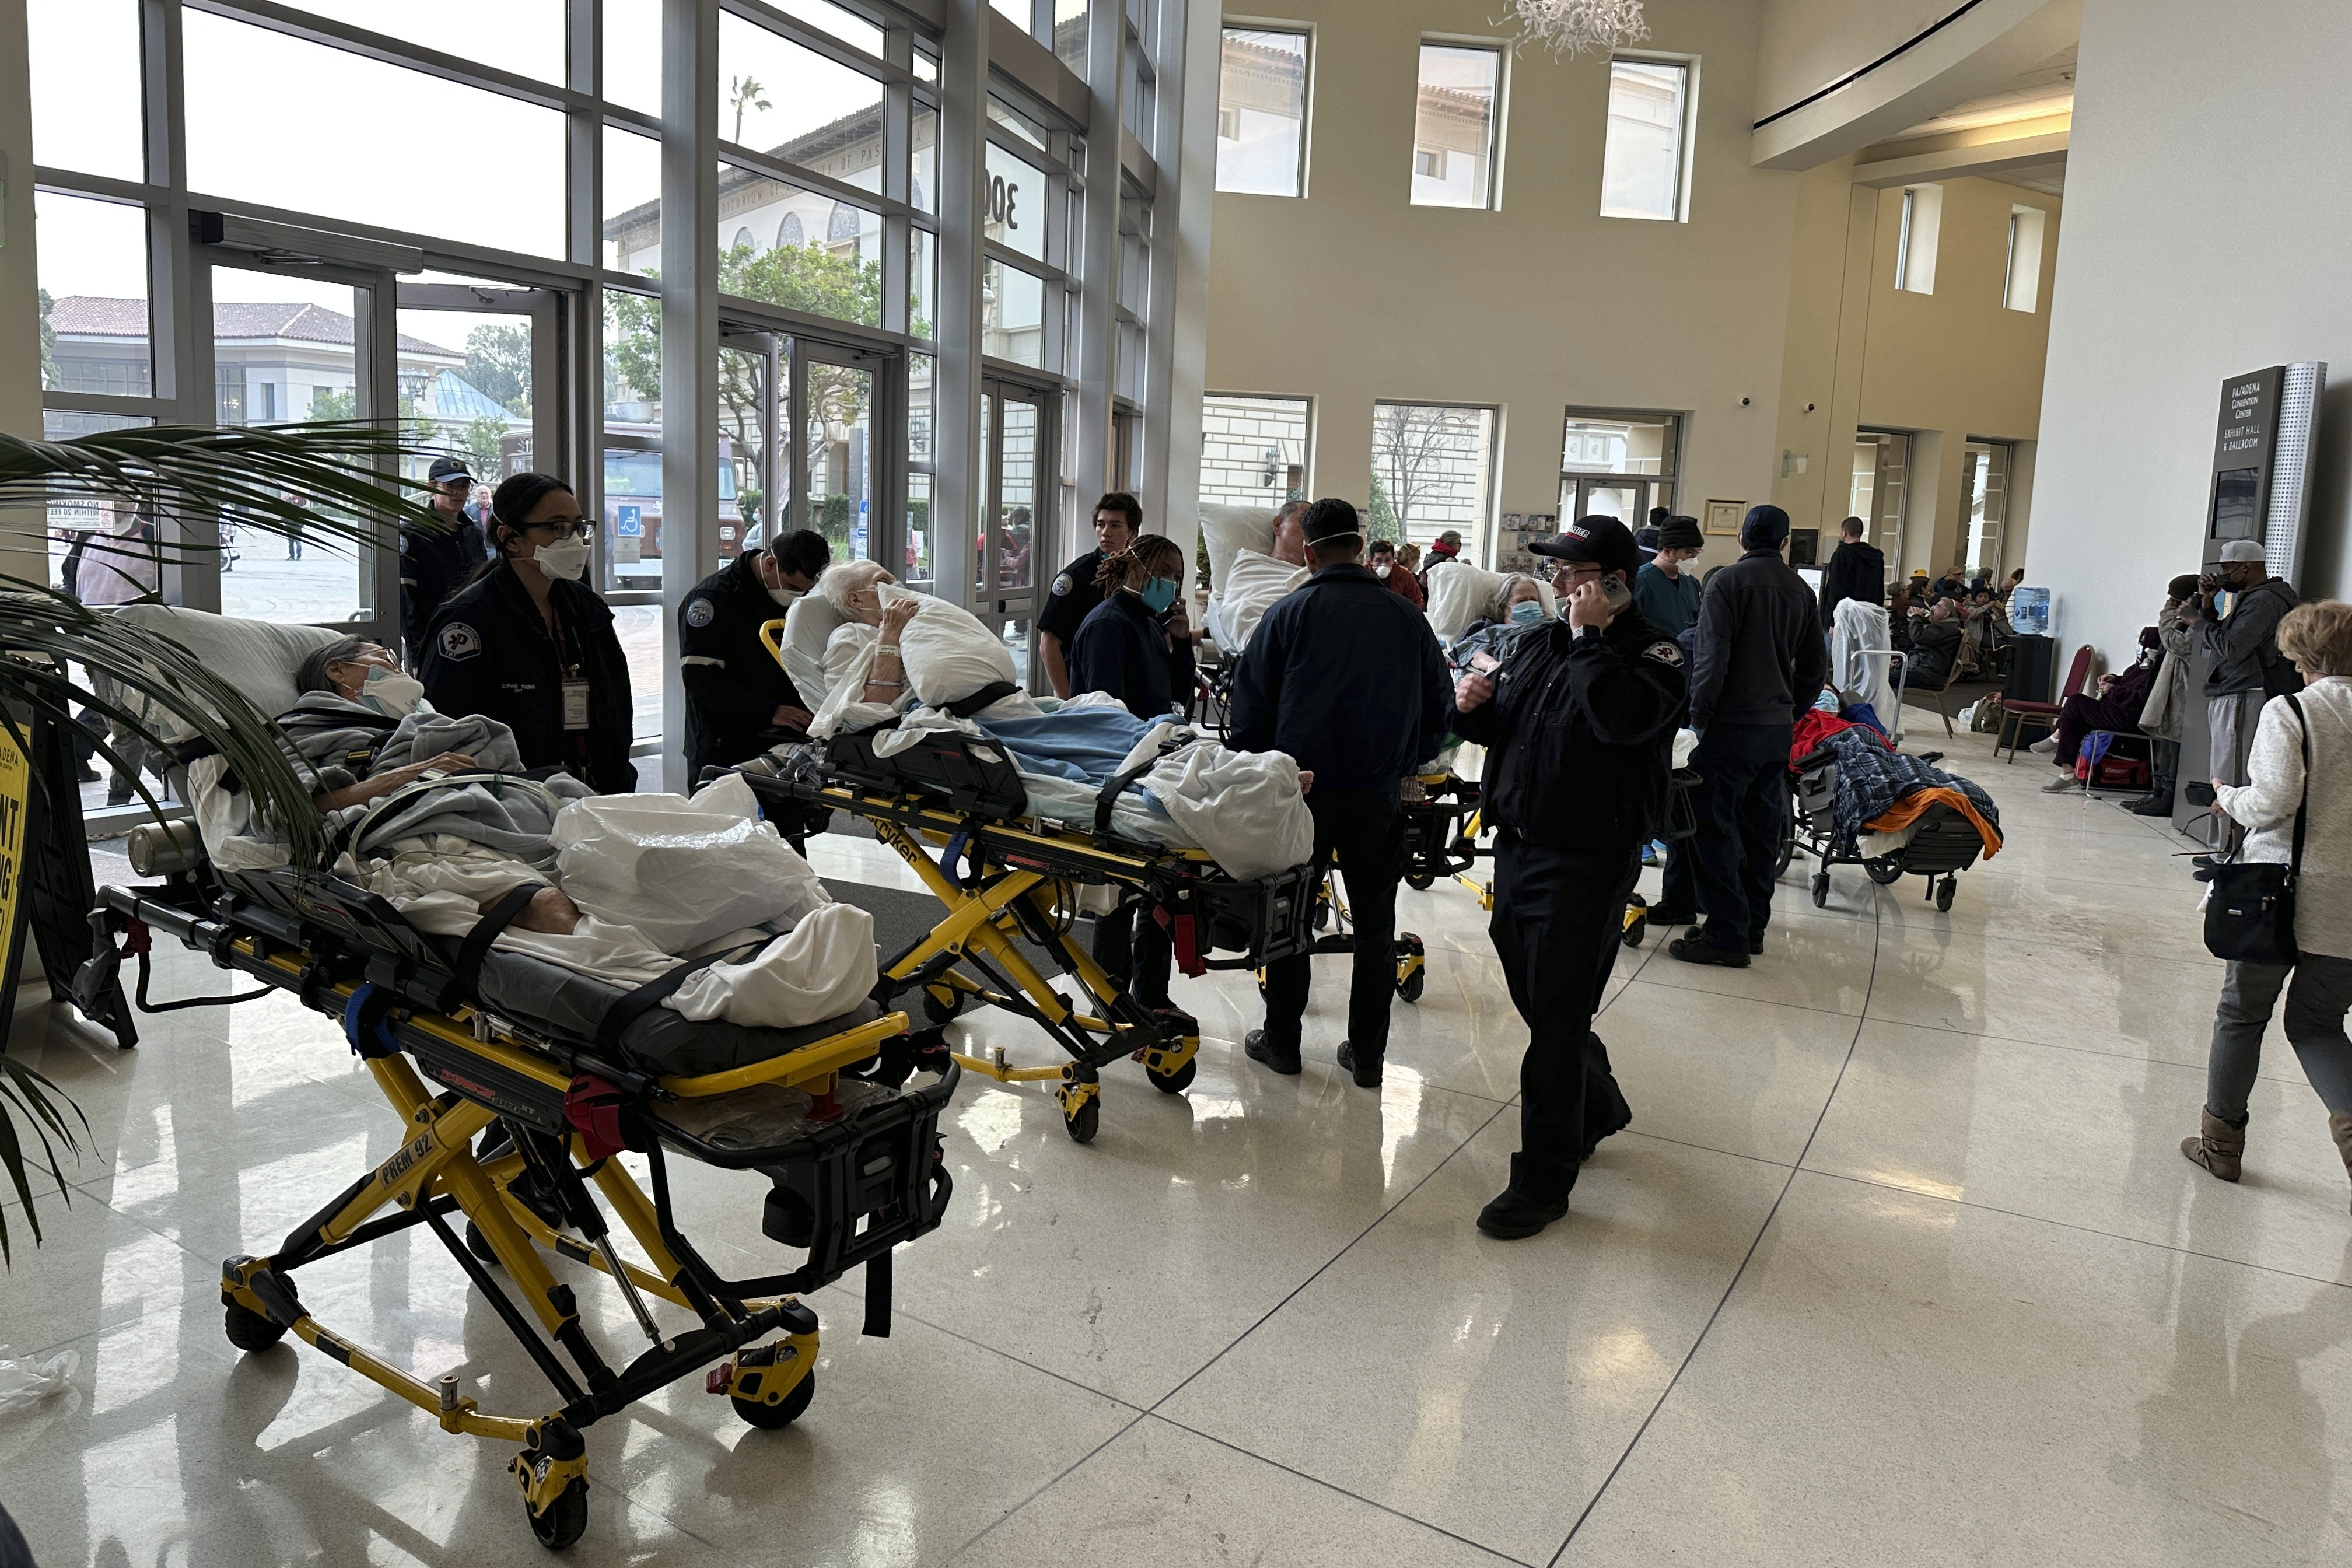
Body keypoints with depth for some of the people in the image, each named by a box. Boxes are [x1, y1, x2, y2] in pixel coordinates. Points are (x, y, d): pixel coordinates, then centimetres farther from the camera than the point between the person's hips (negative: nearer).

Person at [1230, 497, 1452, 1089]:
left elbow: (1251, 703, -3)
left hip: (1302, 789, -2)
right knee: (1375, 922, 11)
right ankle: (1367, 1052, 17)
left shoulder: (1290, 612, -3)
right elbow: (1437, 710, 11)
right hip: (1379, 794, 2)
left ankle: (1282, 1040, 18)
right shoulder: (1408, 618, 5)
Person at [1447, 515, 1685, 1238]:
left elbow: (1622, 718, -30)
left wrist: (1590, 637, -21)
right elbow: (1501, 728, 19)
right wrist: (1475, 705, -3)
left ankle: (1543, 1179, 10)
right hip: (1517, 847, 8)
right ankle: (1598, 1105, 44)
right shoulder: (1539, 643, 11)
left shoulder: (1653, 655, -9)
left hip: (1588, 864, -7)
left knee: (1555, 1022, -3)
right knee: (1537, 1000, 19)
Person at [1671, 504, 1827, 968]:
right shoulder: (1800, 590, 12)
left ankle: (1726, 934, -5)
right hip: (1778, 727, 7)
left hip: (1731, 724, -7)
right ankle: (1752, 925, 21)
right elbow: (1816, 665, 16)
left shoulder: (1727, 580, -8)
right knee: (1762, 829, 13)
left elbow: (1713, 655, -16)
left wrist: (1699, 711, -9)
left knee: (1716, 828, -4)